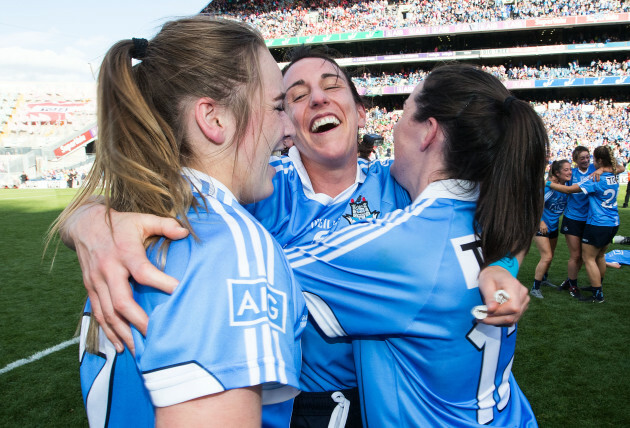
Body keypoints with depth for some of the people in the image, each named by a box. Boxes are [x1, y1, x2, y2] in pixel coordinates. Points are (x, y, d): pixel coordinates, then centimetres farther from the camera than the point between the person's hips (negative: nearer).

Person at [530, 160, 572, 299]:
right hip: (541, 226, -7)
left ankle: (543, 278, 43)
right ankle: (535, 288, -1)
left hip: (553, 226, 7)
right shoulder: (550, 187, -23)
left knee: (549, 256, 19)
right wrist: (541, 222, -19)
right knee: (546, 257, -11)